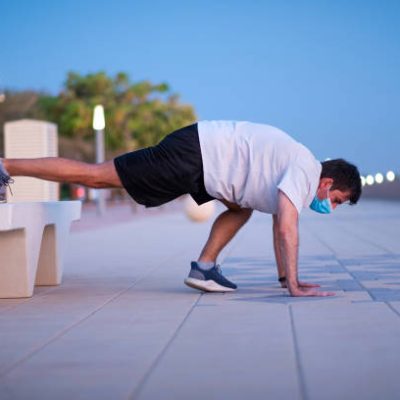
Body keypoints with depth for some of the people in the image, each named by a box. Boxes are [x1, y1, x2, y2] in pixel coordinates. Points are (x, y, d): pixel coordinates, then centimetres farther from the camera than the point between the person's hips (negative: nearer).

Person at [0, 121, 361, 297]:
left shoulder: (299, 169, 17)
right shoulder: (305, 172, -11)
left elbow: (279, 225, 26)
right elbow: (287, 228, -21)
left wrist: (285, 275, 24)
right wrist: (294, 287, -19)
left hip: (204, 154, 9)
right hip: (191, 155, -9)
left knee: (241, 208, 19)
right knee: (97, 176, -5)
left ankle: (204, 267, 9)